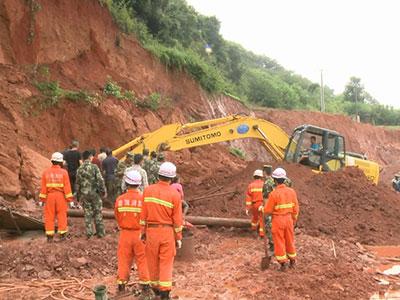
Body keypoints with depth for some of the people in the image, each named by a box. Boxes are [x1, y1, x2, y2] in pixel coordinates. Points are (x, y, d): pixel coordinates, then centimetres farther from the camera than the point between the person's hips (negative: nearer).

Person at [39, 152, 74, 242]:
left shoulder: (46, 172, 0)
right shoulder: (64, 172, -7)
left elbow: (43, 187, -1)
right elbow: (67, 187, -9)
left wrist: (42, 199, 3)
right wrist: (70, 199, -5)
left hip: (49, 196, 2)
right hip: (61, 196, -1)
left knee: (49, 216, 5)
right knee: (61, 215, 6)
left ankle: (49, 236, 5)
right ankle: (62, 235, 8)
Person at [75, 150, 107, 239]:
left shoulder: (80, 169, 3)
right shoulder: (94, 167, -9)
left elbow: (77, 183, 7)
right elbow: (100, 180, -12)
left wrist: (78, 196, 16)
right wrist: (104, 191, -2)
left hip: (84, 194, 3)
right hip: (94, 192, -3)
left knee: (87, 213, 9)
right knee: (98, 213, 6)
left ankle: (89, 233, 7)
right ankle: (100, 232, 10)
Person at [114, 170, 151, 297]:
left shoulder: (119, 200, -8)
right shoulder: (143, 199, -15)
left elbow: (117, 217, 3)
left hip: (124, 233, 2)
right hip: (139, 233, -2)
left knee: (124, 259, 14)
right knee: (142, 260, 10)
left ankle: (121, 286, 22)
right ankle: (145, 287, 12)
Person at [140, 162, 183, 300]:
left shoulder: (148, 190, -5)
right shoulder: (175, 194, -12)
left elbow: (144, 214, 0)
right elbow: (177, 219, -8)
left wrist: (143, 231, 9)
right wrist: (179, 238, 1)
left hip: (151, 231, 2)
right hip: (168, 232, -2)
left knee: (153, 261, 16)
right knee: (166, 263, 5)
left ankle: (156, 288, 31)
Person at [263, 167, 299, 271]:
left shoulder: (274, 193, -20)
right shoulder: (291, 191, -5)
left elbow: (267, 211, -13)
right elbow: (295, 208, 2)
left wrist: (261, 208, 9)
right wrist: (294, 219, 17)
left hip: (277, 220, -5)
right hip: (288, 219, 5)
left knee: (279, 242, 6)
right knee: (290, 241, 18)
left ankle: (283, 264, 10)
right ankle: (292, 262, 28)